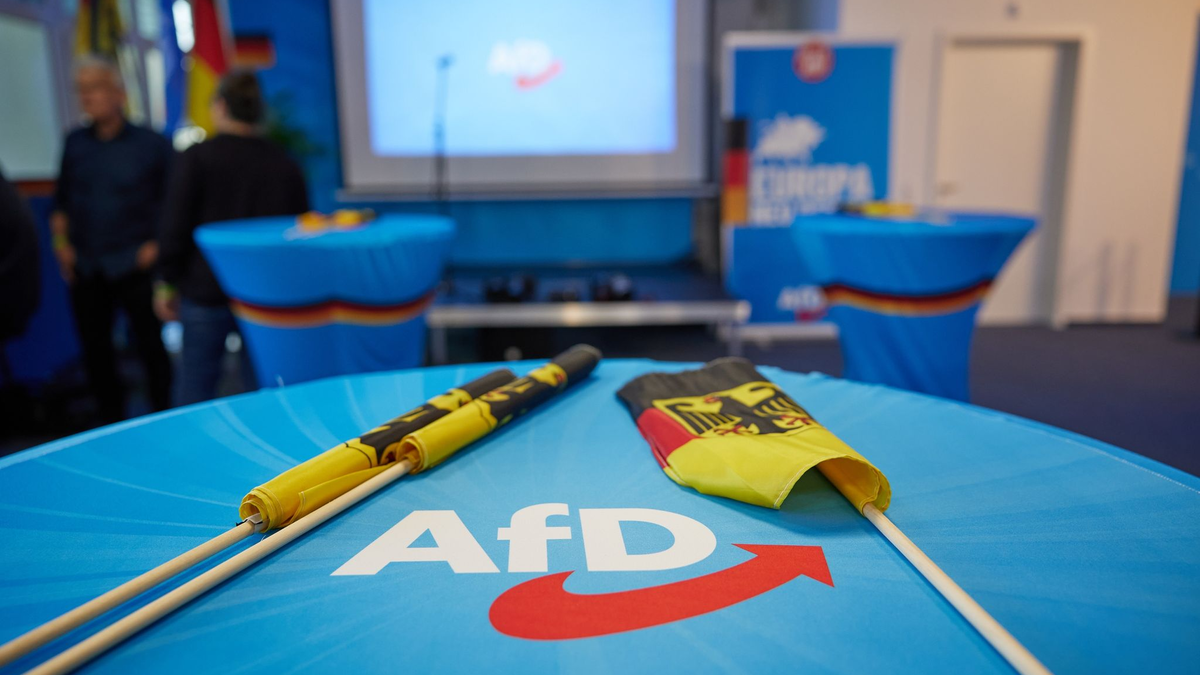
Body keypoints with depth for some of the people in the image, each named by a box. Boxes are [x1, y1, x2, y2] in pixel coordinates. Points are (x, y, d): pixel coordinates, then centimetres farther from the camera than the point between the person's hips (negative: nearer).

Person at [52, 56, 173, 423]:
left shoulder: (152, 145, -2)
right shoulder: (75, 143, 10)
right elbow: (61, 199, 18)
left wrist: (158, 245, -9)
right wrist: (61, 241, 8)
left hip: (134, 266, -4)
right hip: (85, 268, 4)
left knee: (149, 345, -1)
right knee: (94, 348, 9)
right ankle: (111, 423, 22)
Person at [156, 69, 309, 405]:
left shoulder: (196, 158, -6)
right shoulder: (286, 165, 1)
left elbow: (175, 226, -7)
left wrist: (167, 282, 3)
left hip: (205, 292, -2)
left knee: (195, 393, 10)